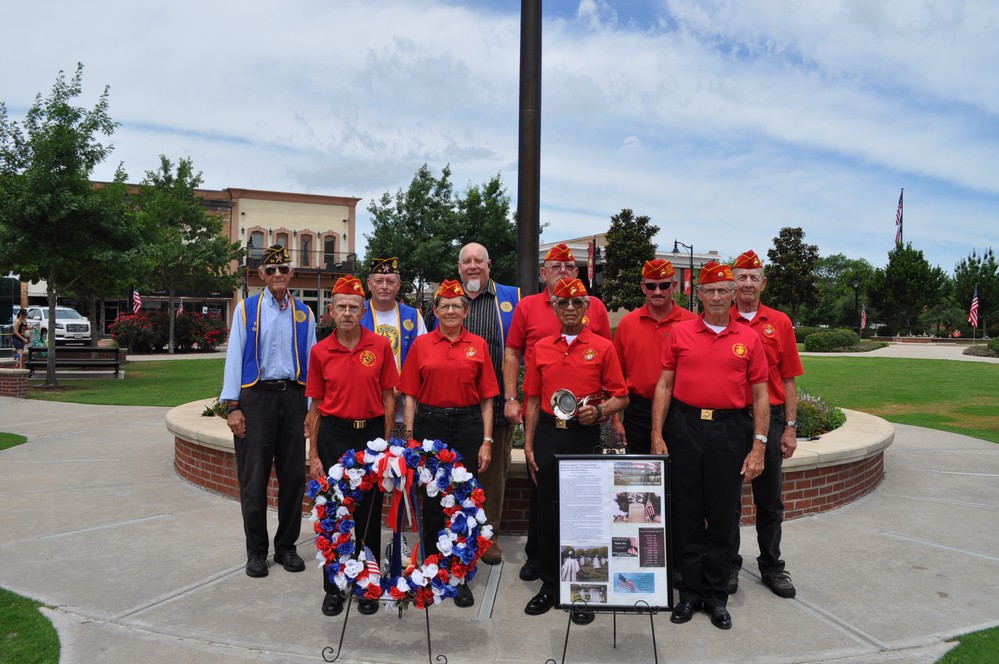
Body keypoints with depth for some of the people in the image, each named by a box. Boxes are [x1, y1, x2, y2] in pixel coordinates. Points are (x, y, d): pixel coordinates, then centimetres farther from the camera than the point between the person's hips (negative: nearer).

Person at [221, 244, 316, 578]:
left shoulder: (304, 314, 9)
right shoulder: (246, 309, 4)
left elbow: (310, 361, 9)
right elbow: (234, 357, 1)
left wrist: (311, 410, 4)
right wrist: (233, 407, -6)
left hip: (292, 397, 2)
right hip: (256, 398, -2)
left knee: (293, 476, 6)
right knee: (254, 479, 2)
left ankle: (286, 547, 22)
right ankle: (256, 551, 16)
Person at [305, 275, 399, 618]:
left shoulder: (380, 346, -1)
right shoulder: (320, 352, 1)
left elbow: (388, 397, 2)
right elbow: (315, 406, 5)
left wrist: (386, 443, -2)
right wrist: (313, 454, 3)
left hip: (371, 433, -1)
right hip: (333, 436, 1)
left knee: (369, 514, 6)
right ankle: (333, 588, 22)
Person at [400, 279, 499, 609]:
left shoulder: (478, 345, 4)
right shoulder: (421, 344, 4)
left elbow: (487, 398, 3)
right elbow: (410, 395, 5)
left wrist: (487, 441, -2)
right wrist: (409, 436, -2)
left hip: (468, 426, 0)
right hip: (429, 425, 0)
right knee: (431, 500, 8)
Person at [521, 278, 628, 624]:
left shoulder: (603, 347, 0)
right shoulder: (541, 348, 8)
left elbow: (621, 397, 1)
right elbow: (533, 400, 10)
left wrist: (599, 410, -19)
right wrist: (528, 444, 6)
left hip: (586, 436, -2)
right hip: (548, 434, 3)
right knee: (546, 511, 8)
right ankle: (549, 586, 23)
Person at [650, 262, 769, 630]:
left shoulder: (749, 339, 4)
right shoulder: (680, 333, 4)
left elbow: (760, 395, 4)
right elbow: (664, 385, 4)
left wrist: (759, 445, -2)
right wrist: (657, 436, -2)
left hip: (730, 430, 0)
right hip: (685, 428, 0)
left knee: (722, 516, 7)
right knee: (687, 514, 8)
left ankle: (717, 596, 21)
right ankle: (690, 592, 21)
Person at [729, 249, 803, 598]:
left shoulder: (780, 322, 4)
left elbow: (788, 380, 5)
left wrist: (790, 426, 1)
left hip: (770, 418, 1)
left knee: (770, 499, 10)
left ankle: (771, 566, 25)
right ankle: (728, 565, 22)